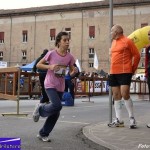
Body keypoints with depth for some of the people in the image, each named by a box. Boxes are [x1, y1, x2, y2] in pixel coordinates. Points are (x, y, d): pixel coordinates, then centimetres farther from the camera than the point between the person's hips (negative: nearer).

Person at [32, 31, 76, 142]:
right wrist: (50, 67, -19)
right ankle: (40, 108, 7)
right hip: (50, 85, -5)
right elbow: (38, 65, -3)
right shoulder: (51, 54, -10)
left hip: (60, 87, 5)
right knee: (57, 106, -25)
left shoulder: (70, 57, -2)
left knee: (56, 113, 7)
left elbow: (72, 70, 9)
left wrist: (73, 71, -15)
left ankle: (43, 134, 23)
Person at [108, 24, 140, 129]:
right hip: (113, 73, 8)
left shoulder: (127, 41, -6)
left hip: (124, 72, -8)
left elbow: (137, 55, -4)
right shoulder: (114, 42, 15)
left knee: (125, 94, -15)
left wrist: (133, 69, 1)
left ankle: (132, 118, 0)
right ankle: (119, 120, 12)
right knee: (116, 95, 6)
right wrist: (112, 69, 15)